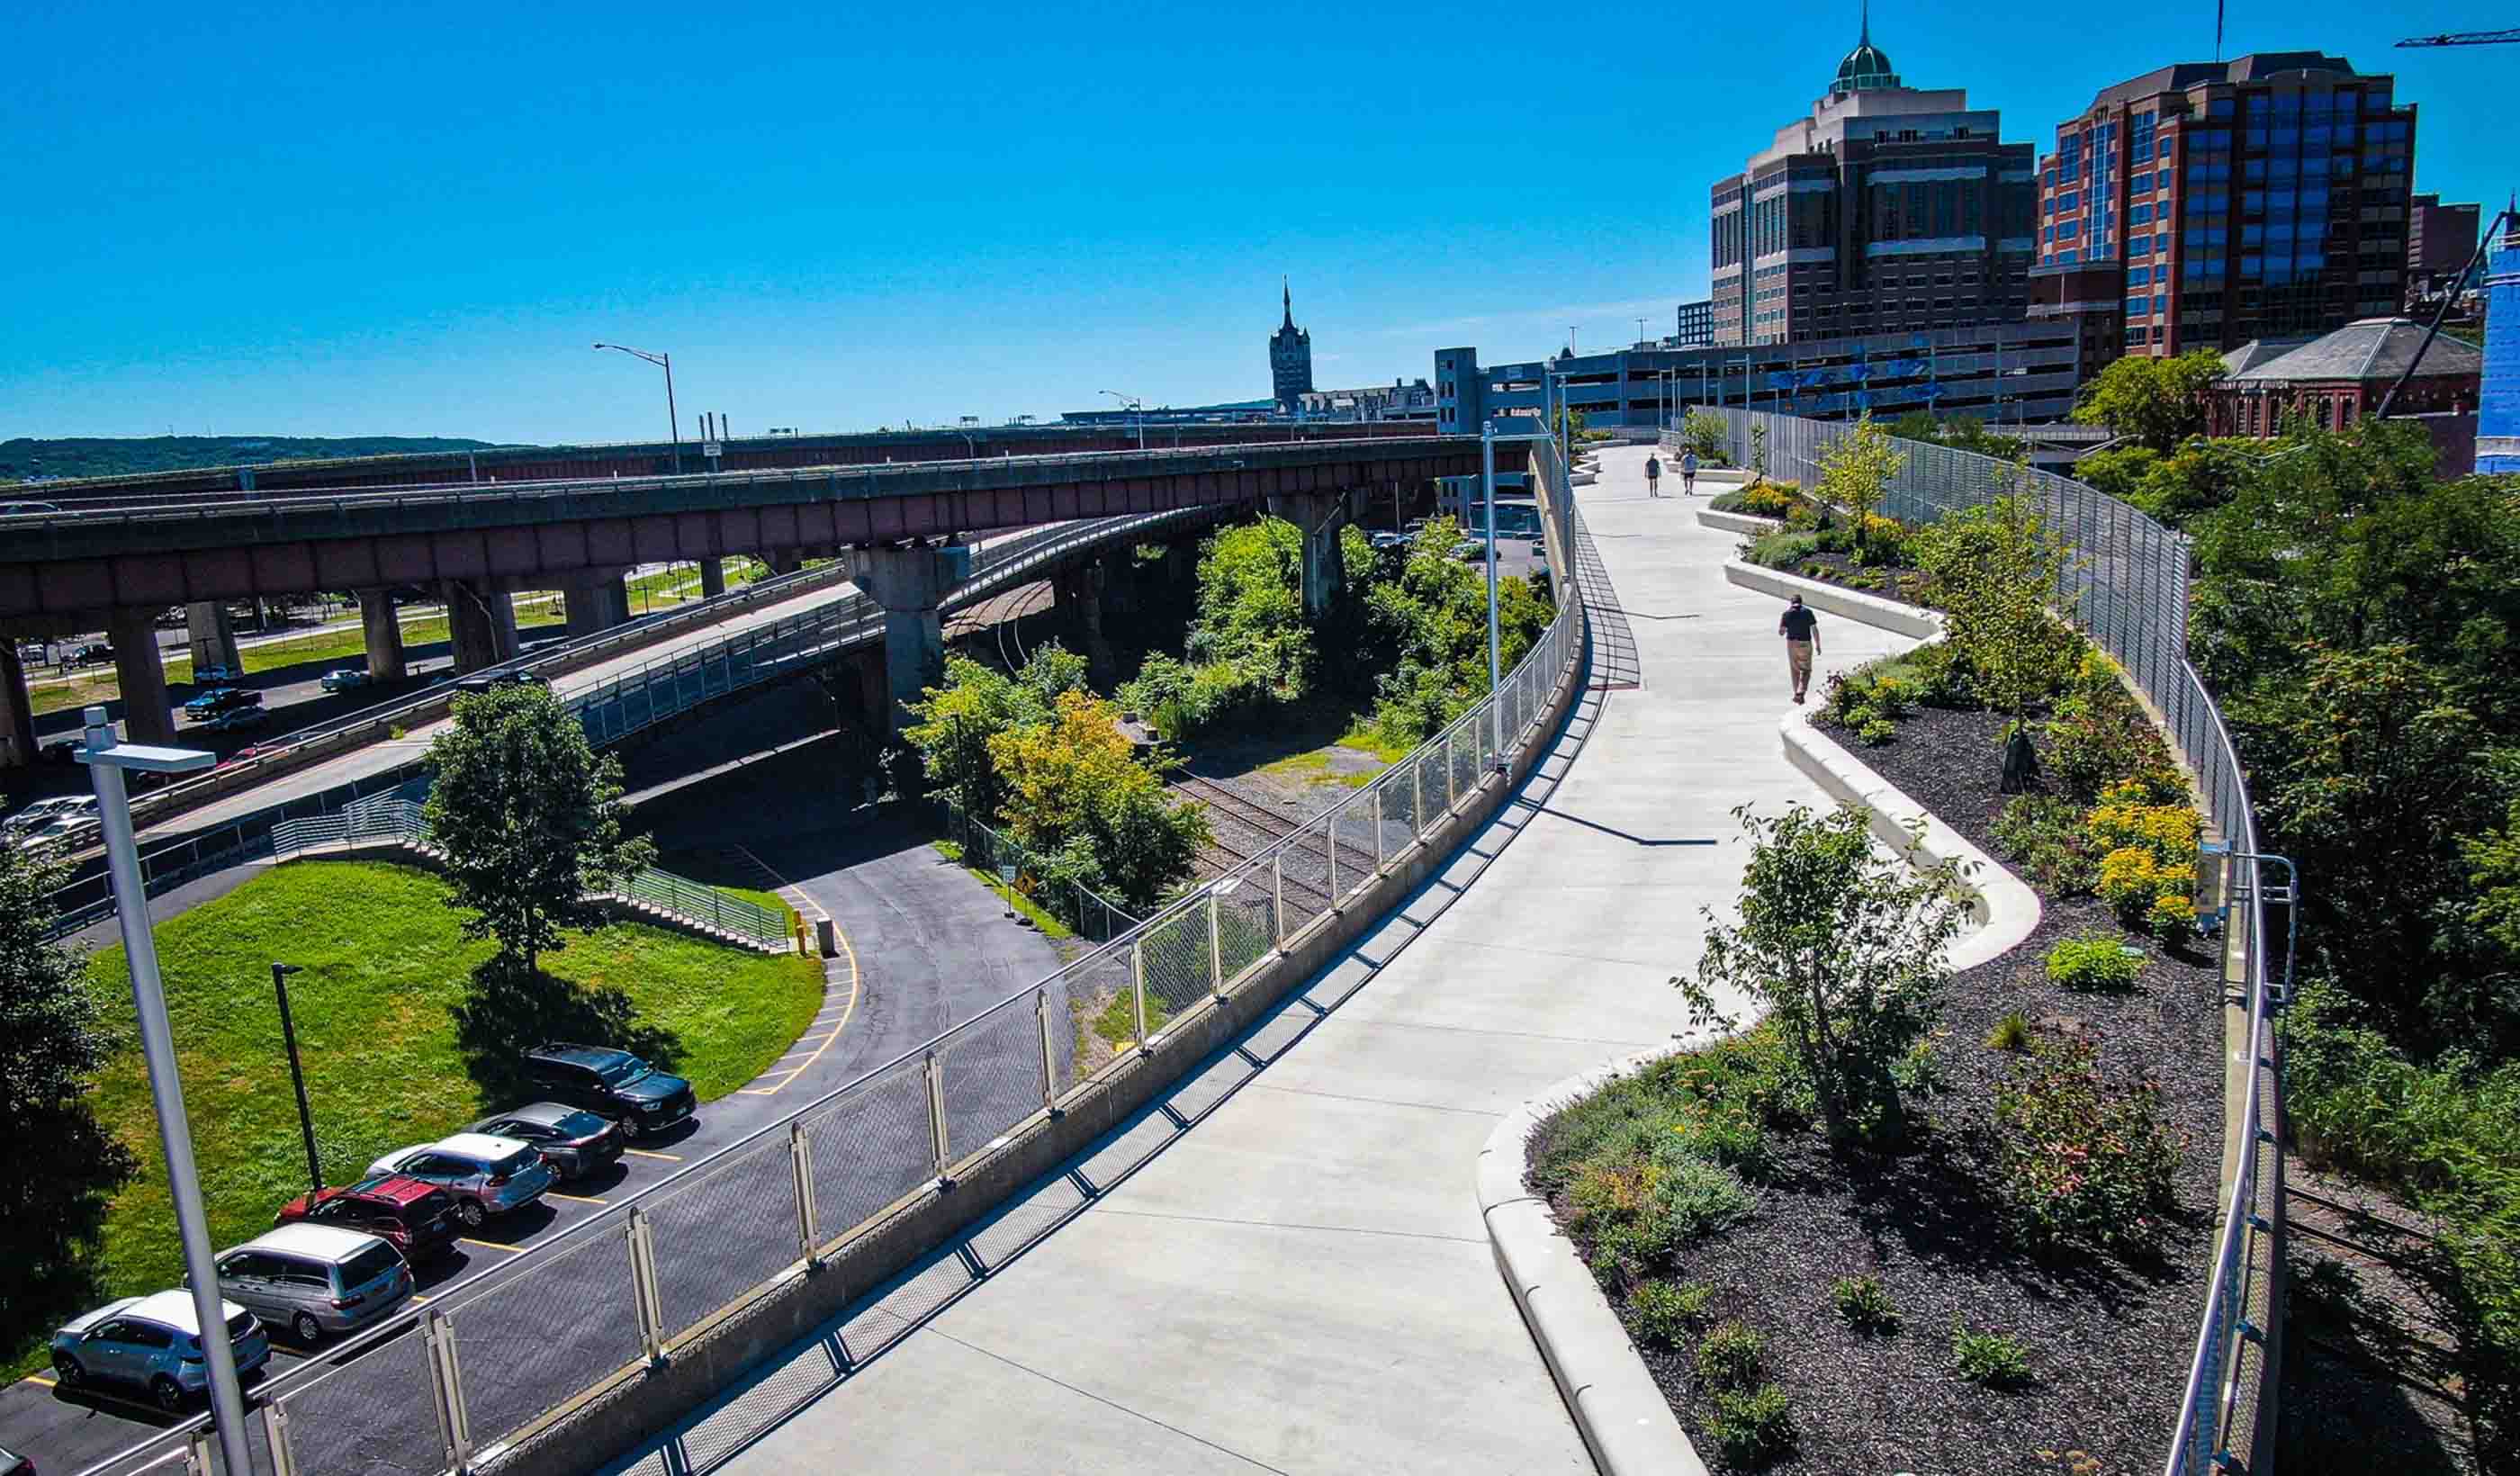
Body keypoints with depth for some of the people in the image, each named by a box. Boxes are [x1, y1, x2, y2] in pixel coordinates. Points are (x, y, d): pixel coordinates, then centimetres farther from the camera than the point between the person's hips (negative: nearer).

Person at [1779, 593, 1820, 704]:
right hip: (1805, 644, -1)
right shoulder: (1807, 612, -5)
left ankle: (1797, 695, 19)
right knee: (1806, 670, 10)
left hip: (1792, 644, 1)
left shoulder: (1787, 613, -3)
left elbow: (1781, 632, 0)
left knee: (1795, 670, 16)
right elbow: (1814, 629, -7)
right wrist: (1818, 645, 0)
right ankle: (1800, 692, -10)